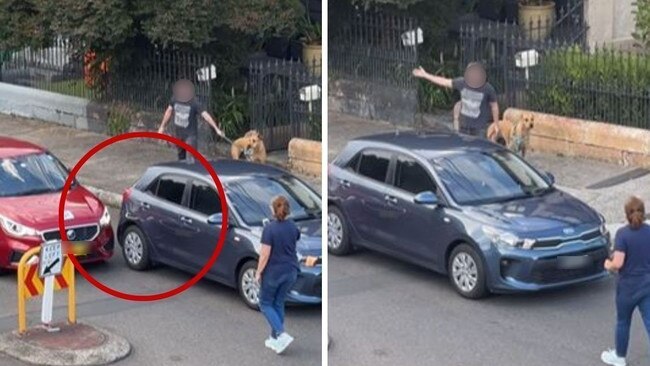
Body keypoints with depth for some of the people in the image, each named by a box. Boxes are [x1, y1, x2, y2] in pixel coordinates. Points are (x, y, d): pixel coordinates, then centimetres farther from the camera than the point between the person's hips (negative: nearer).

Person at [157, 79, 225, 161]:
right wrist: (162, 126, 17)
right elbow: (169, 111, 10)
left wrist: (217, 129, -37)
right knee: (181, 157, 18)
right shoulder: (175, 99, -7)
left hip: (191, 135, -5)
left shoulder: (194, 103, -22)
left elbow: (206, 115, -28)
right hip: (178, 134, 5)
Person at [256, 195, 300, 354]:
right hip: (290, 271, 6)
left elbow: (265, 254, -18)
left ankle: (282, 335, -8)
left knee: (266, 304, 9)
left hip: (273, 272, -6)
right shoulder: (293, 227, 1)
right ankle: (275, 338, 18)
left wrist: (258, 272, -7)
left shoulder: (270, 228, -19)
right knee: (279, 303, 17)